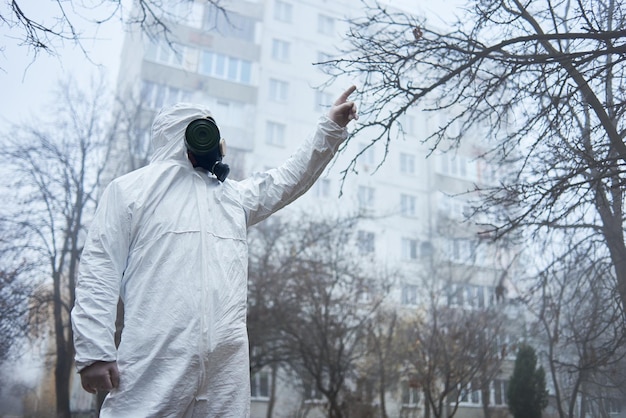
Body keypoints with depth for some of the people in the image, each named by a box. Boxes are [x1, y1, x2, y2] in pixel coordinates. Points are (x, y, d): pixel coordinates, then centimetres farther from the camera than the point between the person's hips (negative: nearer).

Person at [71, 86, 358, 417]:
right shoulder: (130, 188, 9)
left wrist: (331, 127, 23)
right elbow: (99, 269, 2)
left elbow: (290, 178, 28)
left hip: (226, 361, 5)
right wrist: (94, 351, -8)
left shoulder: (233, 196, 25)